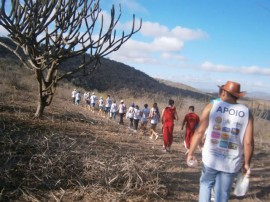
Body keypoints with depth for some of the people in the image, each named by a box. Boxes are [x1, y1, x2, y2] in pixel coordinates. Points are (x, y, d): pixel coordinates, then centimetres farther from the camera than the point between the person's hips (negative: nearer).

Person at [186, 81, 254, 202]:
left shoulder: (212, 107, -6)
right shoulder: (247, 113, -3)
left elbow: (199, 132, -7)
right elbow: (248, 142, -6)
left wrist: (191, 153, 3)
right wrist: (247, 163, 7)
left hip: (211, 158, -1)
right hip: (232, 163, 1)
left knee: (206, 184, 22)